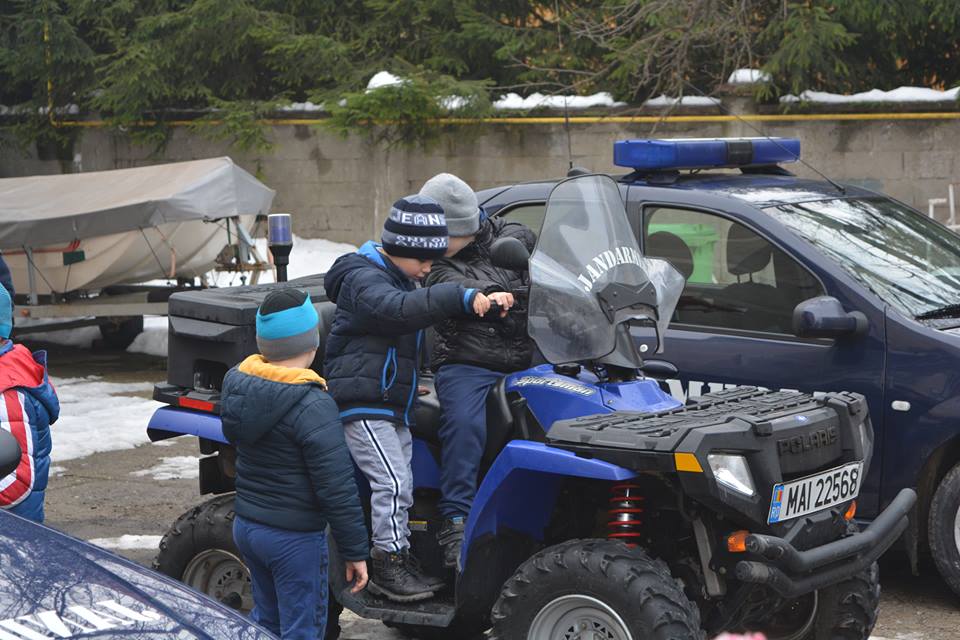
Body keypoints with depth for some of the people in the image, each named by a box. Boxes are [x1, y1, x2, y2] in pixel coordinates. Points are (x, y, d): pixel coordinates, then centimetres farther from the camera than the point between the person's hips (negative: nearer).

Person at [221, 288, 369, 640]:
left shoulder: (236, 382, -2)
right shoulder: (313, 407, -24)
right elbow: (337, 489, -22)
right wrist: (355, 552, -13)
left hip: (245, 526, 7)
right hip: (294, 538, -7)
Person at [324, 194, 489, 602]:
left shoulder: (401, 280, 18)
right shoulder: (363, 279, -17)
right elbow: (397, 310, -37)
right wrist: (461, 298, -42)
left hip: (393, 407, 10)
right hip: (361, 403, -10)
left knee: (400, 486, 13)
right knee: (392, 481, -16)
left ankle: (399, 561, 21)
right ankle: (387, 564, -10)